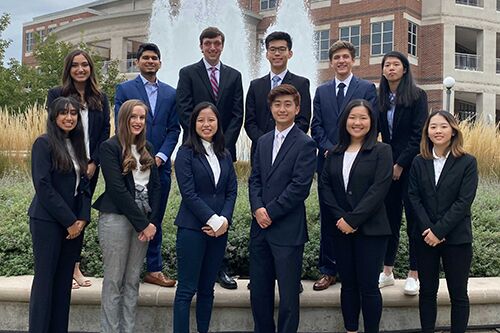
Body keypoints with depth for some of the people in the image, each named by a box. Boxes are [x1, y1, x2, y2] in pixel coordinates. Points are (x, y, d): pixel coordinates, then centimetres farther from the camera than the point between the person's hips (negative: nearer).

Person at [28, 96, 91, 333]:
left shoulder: (77, 145, 13)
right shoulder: (44, 143, -6)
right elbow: (43, 186, -13)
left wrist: (83, 218, -2)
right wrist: (69, 221, -13)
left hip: (75, 223, 6)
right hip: (47, 222, -6)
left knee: (64, 281, 8)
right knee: (45, 279, -1)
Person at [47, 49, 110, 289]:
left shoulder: (100, 98, 9)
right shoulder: (56, 95, 0)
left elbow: (105, 133, 5)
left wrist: (94, 162, -7)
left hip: (90, 167, 3)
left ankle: (76, 267, 18)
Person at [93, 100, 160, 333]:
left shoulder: (147, 148, 13)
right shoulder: (110, 147, -6)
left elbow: (155, 186, 11)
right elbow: (117, 188, -13)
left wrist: (152, 221, -2)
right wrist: (142, 224, -14)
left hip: (144, 221, 6)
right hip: (116, 219, -5)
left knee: (133, 280, 9)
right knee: (114, 280, 1)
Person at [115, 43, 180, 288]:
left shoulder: (170, 93, 12)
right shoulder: (124, 89, 3)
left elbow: (174, 129, 7)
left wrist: (160, 156, -7)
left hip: (159, 164, 3)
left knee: (155, 219, 9)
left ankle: (154, 269, 17)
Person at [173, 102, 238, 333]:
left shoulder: (224, 155, 11)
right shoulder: (186, 153, -4)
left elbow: (232, 191, 7)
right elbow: (189, 193, -11)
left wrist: (224, 220, -9)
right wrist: (213, 220, -15)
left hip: (220, 229, 5)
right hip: (192, 228, -5)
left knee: (207, 288, 12)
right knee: (187, 290, -1)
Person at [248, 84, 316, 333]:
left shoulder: (305, 144, -6)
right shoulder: (263, 142, 14)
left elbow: (300, 186, -13)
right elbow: (255, 179, 11)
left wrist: (270, 212, -13)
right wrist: (257, 208, -6)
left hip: (288, 230, -6)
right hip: (260, 227, 6)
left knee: (288, 294, 3)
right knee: (259, 292, 13)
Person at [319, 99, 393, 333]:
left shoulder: (381, 151, -2)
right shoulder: (335, 154, 10)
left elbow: (379, 189, -12)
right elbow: (324, 186, 3)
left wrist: (353, 219, -16)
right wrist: (339, 218, -11)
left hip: (370, 229, -4)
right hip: (340, 228, 4)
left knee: (368, 286, -1)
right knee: (348, 284, 11)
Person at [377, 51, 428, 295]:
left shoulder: (417, 96, -4)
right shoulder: (381, 99, 11)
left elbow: (419, 134, -9)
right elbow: (377, 131, 10)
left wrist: (401, 164, -13)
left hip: (411, 165, -4)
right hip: (388, 165, 5)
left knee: (413, 218, 0)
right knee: (390, 217, 8)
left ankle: (414, 274, 8)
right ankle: (387, 271, 16)